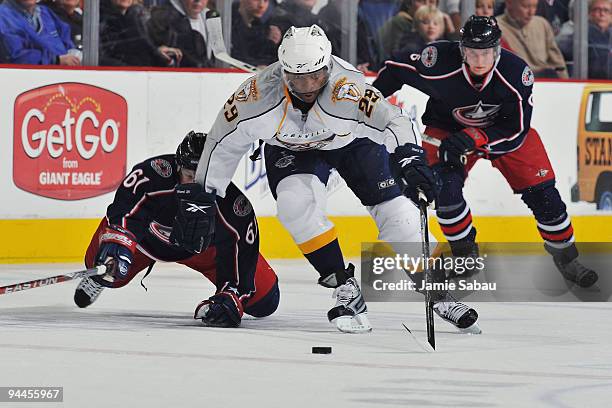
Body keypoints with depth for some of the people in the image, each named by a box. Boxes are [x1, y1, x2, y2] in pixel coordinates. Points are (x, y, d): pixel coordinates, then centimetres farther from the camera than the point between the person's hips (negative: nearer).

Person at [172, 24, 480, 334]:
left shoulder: (346, 87, -40)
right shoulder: (260, 92, -33)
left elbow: (393, 120, -50)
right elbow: (223, 143, -20)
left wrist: (410, 158, -69)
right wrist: (202, 198, -17)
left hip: (354, 141, -1)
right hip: (290, 150, 1)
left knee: (395, 212, -10)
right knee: (295, 202, -27)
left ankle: (433, 291, 10)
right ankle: (346, 289, -16)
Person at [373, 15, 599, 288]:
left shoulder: (516, 72, -31)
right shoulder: (441, 63, -32)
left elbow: (516, 130, -26)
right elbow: (395, 70, -14)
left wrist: (473, 139, -37)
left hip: (504, 128, 0)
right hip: (448, 127, 0)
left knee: (540, 191, -6)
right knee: (444, 186, -23)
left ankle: (566, 257, 14)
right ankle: (465, 254, 0)